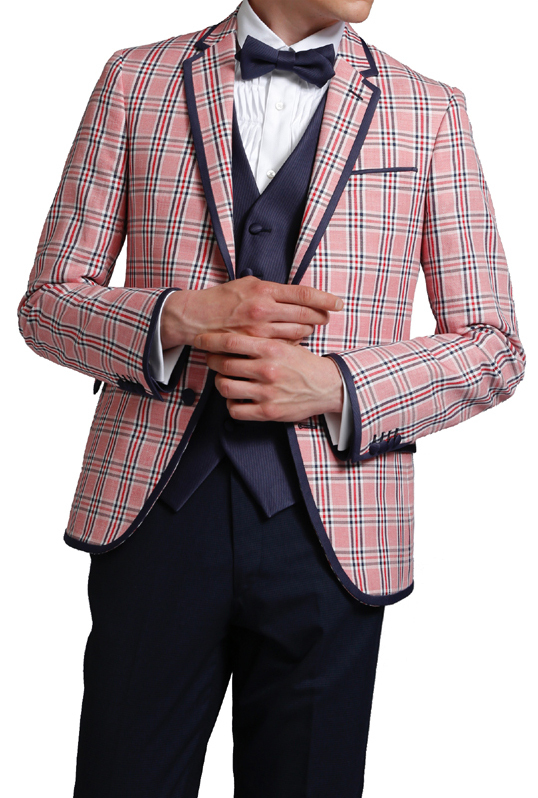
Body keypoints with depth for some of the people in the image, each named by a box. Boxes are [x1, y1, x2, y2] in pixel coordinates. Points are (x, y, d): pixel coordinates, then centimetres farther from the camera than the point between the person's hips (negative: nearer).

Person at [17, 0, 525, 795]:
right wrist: (179, 317, -14)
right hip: (154, 504, 0)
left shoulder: (429, 112, 5)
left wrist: (335, 386, -12)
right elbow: (48, 303, 6)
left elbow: (491, 347, 5)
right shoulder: (136, 80, 6)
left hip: (328, 528, 0)